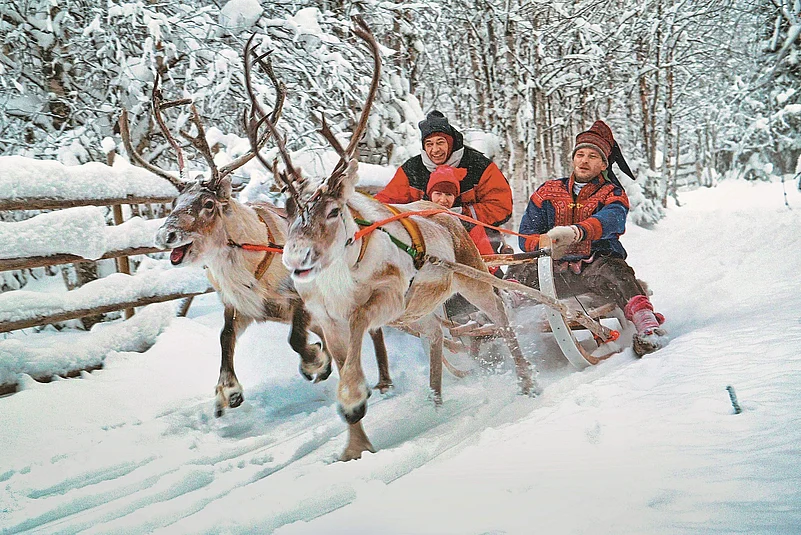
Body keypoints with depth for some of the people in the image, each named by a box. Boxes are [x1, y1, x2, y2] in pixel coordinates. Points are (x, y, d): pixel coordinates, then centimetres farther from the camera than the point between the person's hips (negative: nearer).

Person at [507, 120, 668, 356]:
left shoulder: (612, 194, 10)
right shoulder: (548, 191, 17)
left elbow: (609, 221, -16)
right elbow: (526, 236, 9)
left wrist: (575, 232, -39)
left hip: (596, 265, -2)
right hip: (556, 271, 2)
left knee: (611, 270, -36)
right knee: (520, 274, -26)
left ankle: (646, 324, -43)